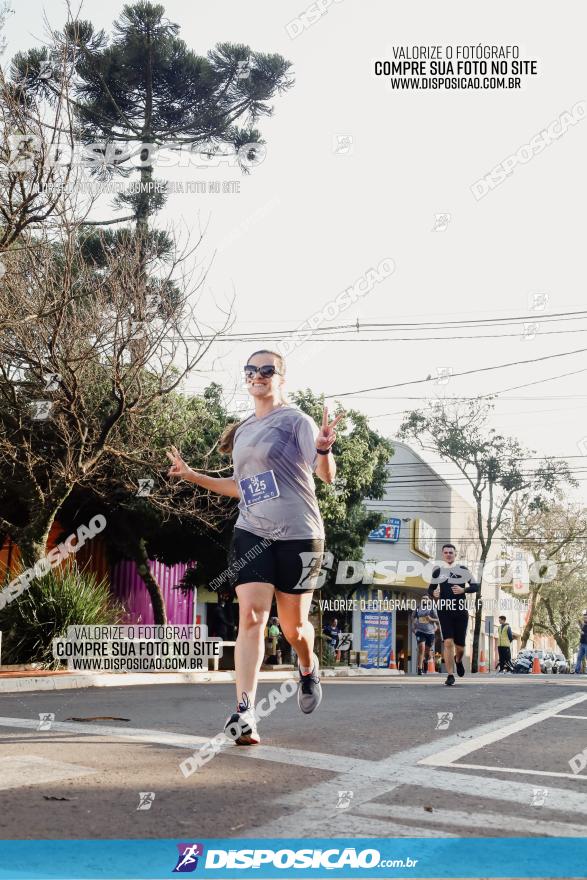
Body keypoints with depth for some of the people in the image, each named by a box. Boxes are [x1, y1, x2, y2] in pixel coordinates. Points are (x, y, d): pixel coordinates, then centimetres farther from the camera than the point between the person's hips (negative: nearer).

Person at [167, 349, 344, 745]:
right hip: (251, 534, 4)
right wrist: (192, 475, 21)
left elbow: (326, 476, -14)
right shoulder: (243, 431, 15)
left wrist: (324, 450, -36)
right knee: (251, 616, -14)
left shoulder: (296, 421, -3)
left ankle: (309, 670, 42)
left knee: (293, 626, 7)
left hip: (298, 534, -4)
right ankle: (245, 713, -22)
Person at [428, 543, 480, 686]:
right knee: (448, 643, -12)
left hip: (460, 611, 0)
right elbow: (430, 588, 18)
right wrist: (433, 593, -5)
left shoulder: (462, 570, 3)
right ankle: (450, 675, -6)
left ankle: (458, 660, 42)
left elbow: (475, 587, 2)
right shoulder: (438, 571, 8)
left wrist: (463, 590, -15)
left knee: (460, 646, 6)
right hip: (444, 611, 0)